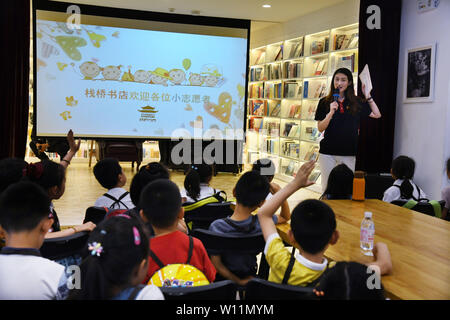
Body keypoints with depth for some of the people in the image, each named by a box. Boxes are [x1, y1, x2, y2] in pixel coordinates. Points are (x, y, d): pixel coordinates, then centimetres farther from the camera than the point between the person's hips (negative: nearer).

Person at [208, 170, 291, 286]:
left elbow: (216, 264, -24)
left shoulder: (216, 227, -31)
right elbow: (285, 218, -5)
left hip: (224, 277, -2)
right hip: (250, 275, 2)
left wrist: (239, 281, -14)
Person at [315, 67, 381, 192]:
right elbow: (320, 128, -3)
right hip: (328, 152, -1)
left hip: (349, 153, 1)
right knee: (327, 187, 7)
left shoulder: (357, 102, 6)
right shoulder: (324, 102, 1)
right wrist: (331, 113, -17)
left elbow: (377, 114, 8)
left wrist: (368, 96, 5)